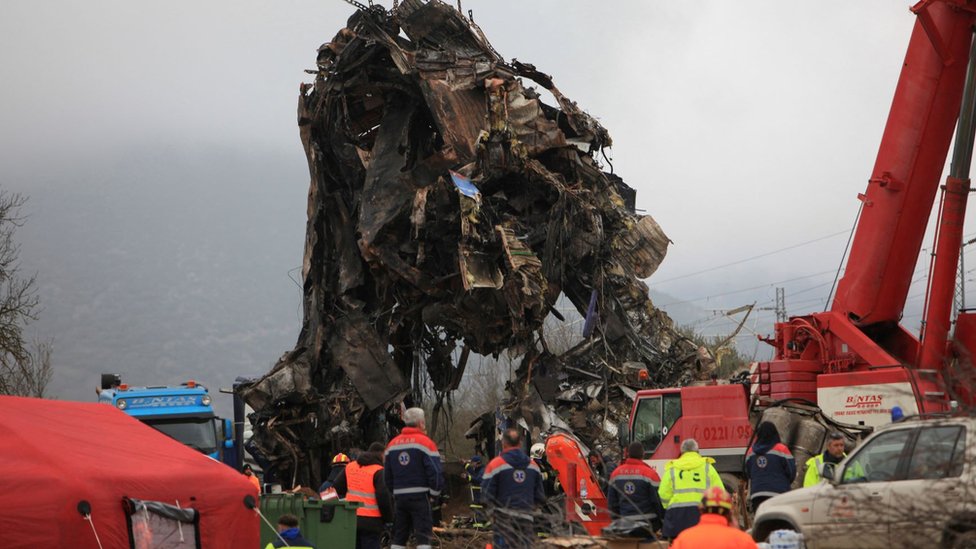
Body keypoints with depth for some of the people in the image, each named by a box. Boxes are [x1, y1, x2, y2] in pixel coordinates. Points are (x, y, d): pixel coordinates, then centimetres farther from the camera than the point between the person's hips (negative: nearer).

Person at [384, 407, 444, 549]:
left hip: (399, 497, 6)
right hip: (420, 496, -6)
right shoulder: (425, 442, -8)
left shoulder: (392, 444, 12)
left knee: (399, 536, 12)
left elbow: (387, 475, 16)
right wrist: (435, 492, 1)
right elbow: (435, 471, -13)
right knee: (423, 536, -5)